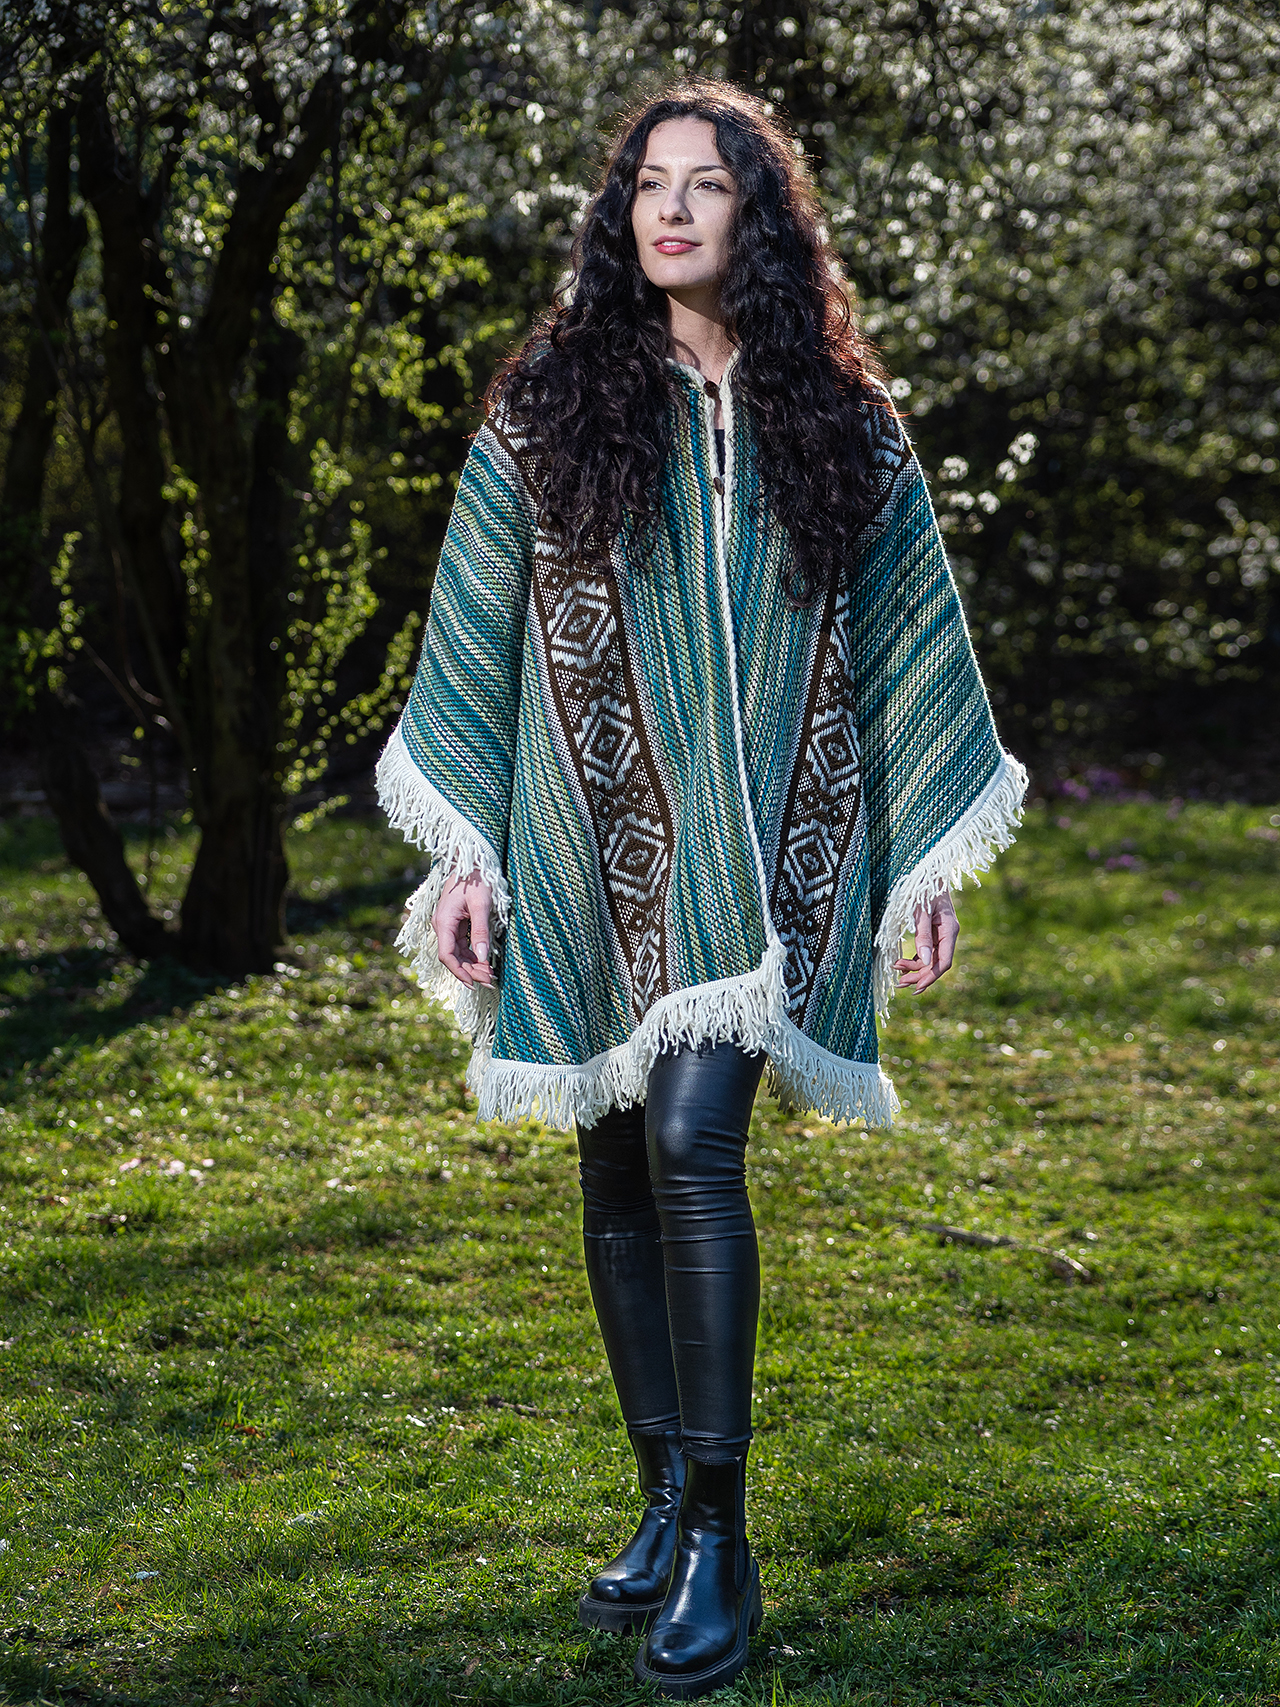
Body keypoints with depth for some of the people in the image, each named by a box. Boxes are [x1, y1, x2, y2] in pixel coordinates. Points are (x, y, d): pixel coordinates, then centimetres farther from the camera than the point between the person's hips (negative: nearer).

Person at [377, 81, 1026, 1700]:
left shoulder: (841, 425, 5)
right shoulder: (547, 410, 4)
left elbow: (909, 642, 11)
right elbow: (476, 640, 6)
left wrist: (928, 864, 9)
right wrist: (463, 855, 1)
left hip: (758, 843, -2)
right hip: (593, 843, 2)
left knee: (691, 1140, -18)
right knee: (617, 1169, 7)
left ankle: (718, 1544, -12)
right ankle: (669, 1501, 22)